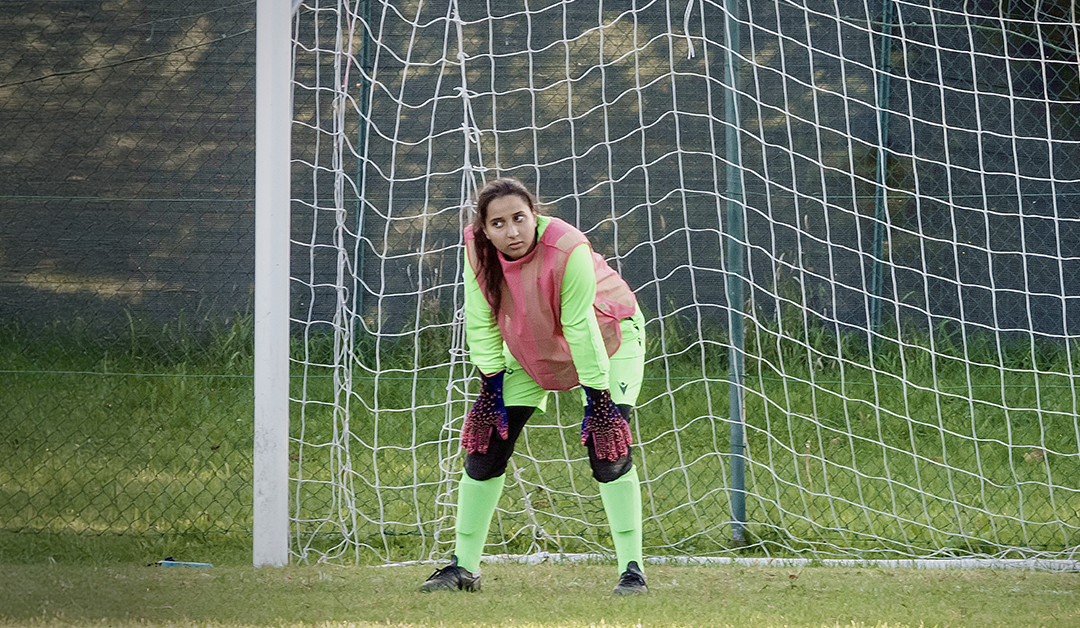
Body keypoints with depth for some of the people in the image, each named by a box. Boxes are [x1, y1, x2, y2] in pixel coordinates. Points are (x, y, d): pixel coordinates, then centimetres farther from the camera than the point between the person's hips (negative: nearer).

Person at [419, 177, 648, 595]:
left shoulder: (567, 249, -36)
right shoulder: (478, 248, -23)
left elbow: (580, 328, -31)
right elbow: (481, 321, -11)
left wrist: (597, 399, -27)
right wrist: (491, 385, -12)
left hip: (607, 338, -5)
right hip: (531, 348, 5)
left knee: (608, 446, -19)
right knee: (485, 444, -1)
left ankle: (631, 569, -14)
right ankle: (463, 568, 10)